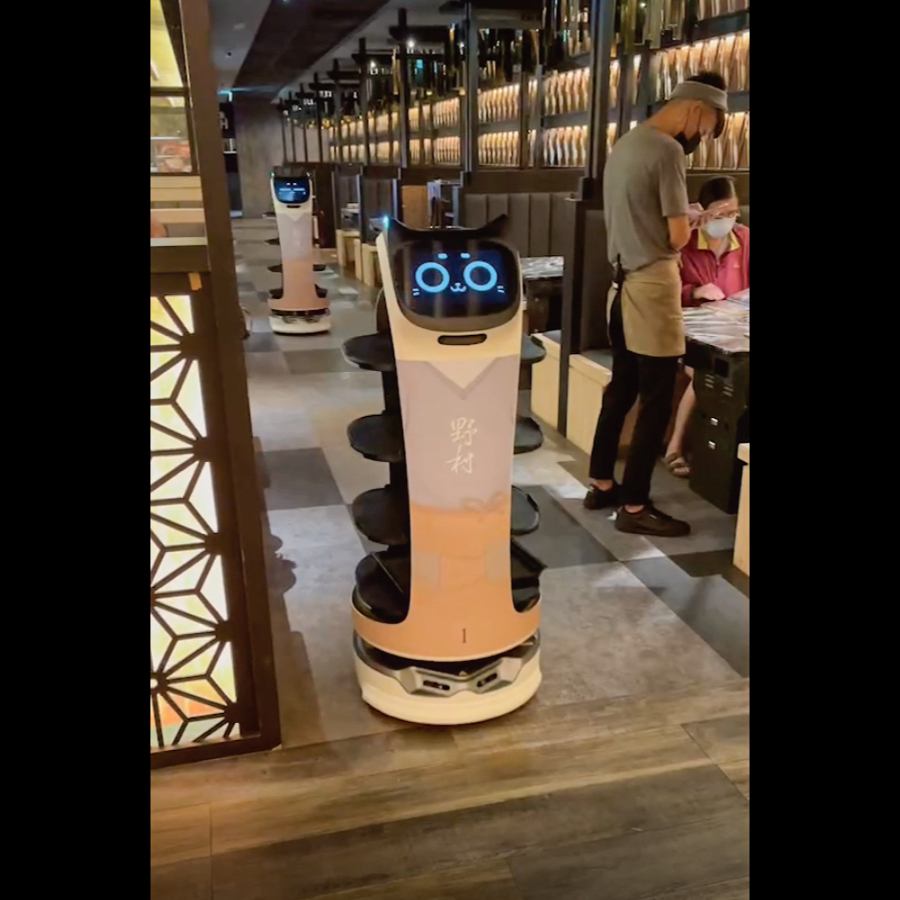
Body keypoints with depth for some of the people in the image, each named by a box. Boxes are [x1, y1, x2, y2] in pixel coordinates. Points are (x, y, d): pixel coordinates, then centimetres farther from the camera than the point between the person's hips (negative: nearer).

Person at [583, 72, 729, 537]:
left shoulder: (626, 142, 14)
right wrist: (689, 220, 5)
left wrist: (678, 217, 9)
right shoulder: (667, 150, -14)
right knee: (656, 400, -2)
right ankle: (634, 506, 4)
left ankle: (601, 485, 24)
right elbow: (678, 236, -15)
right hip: (652, 286, -9)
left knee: (621, 389, 15)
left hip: (623, 282, 9)